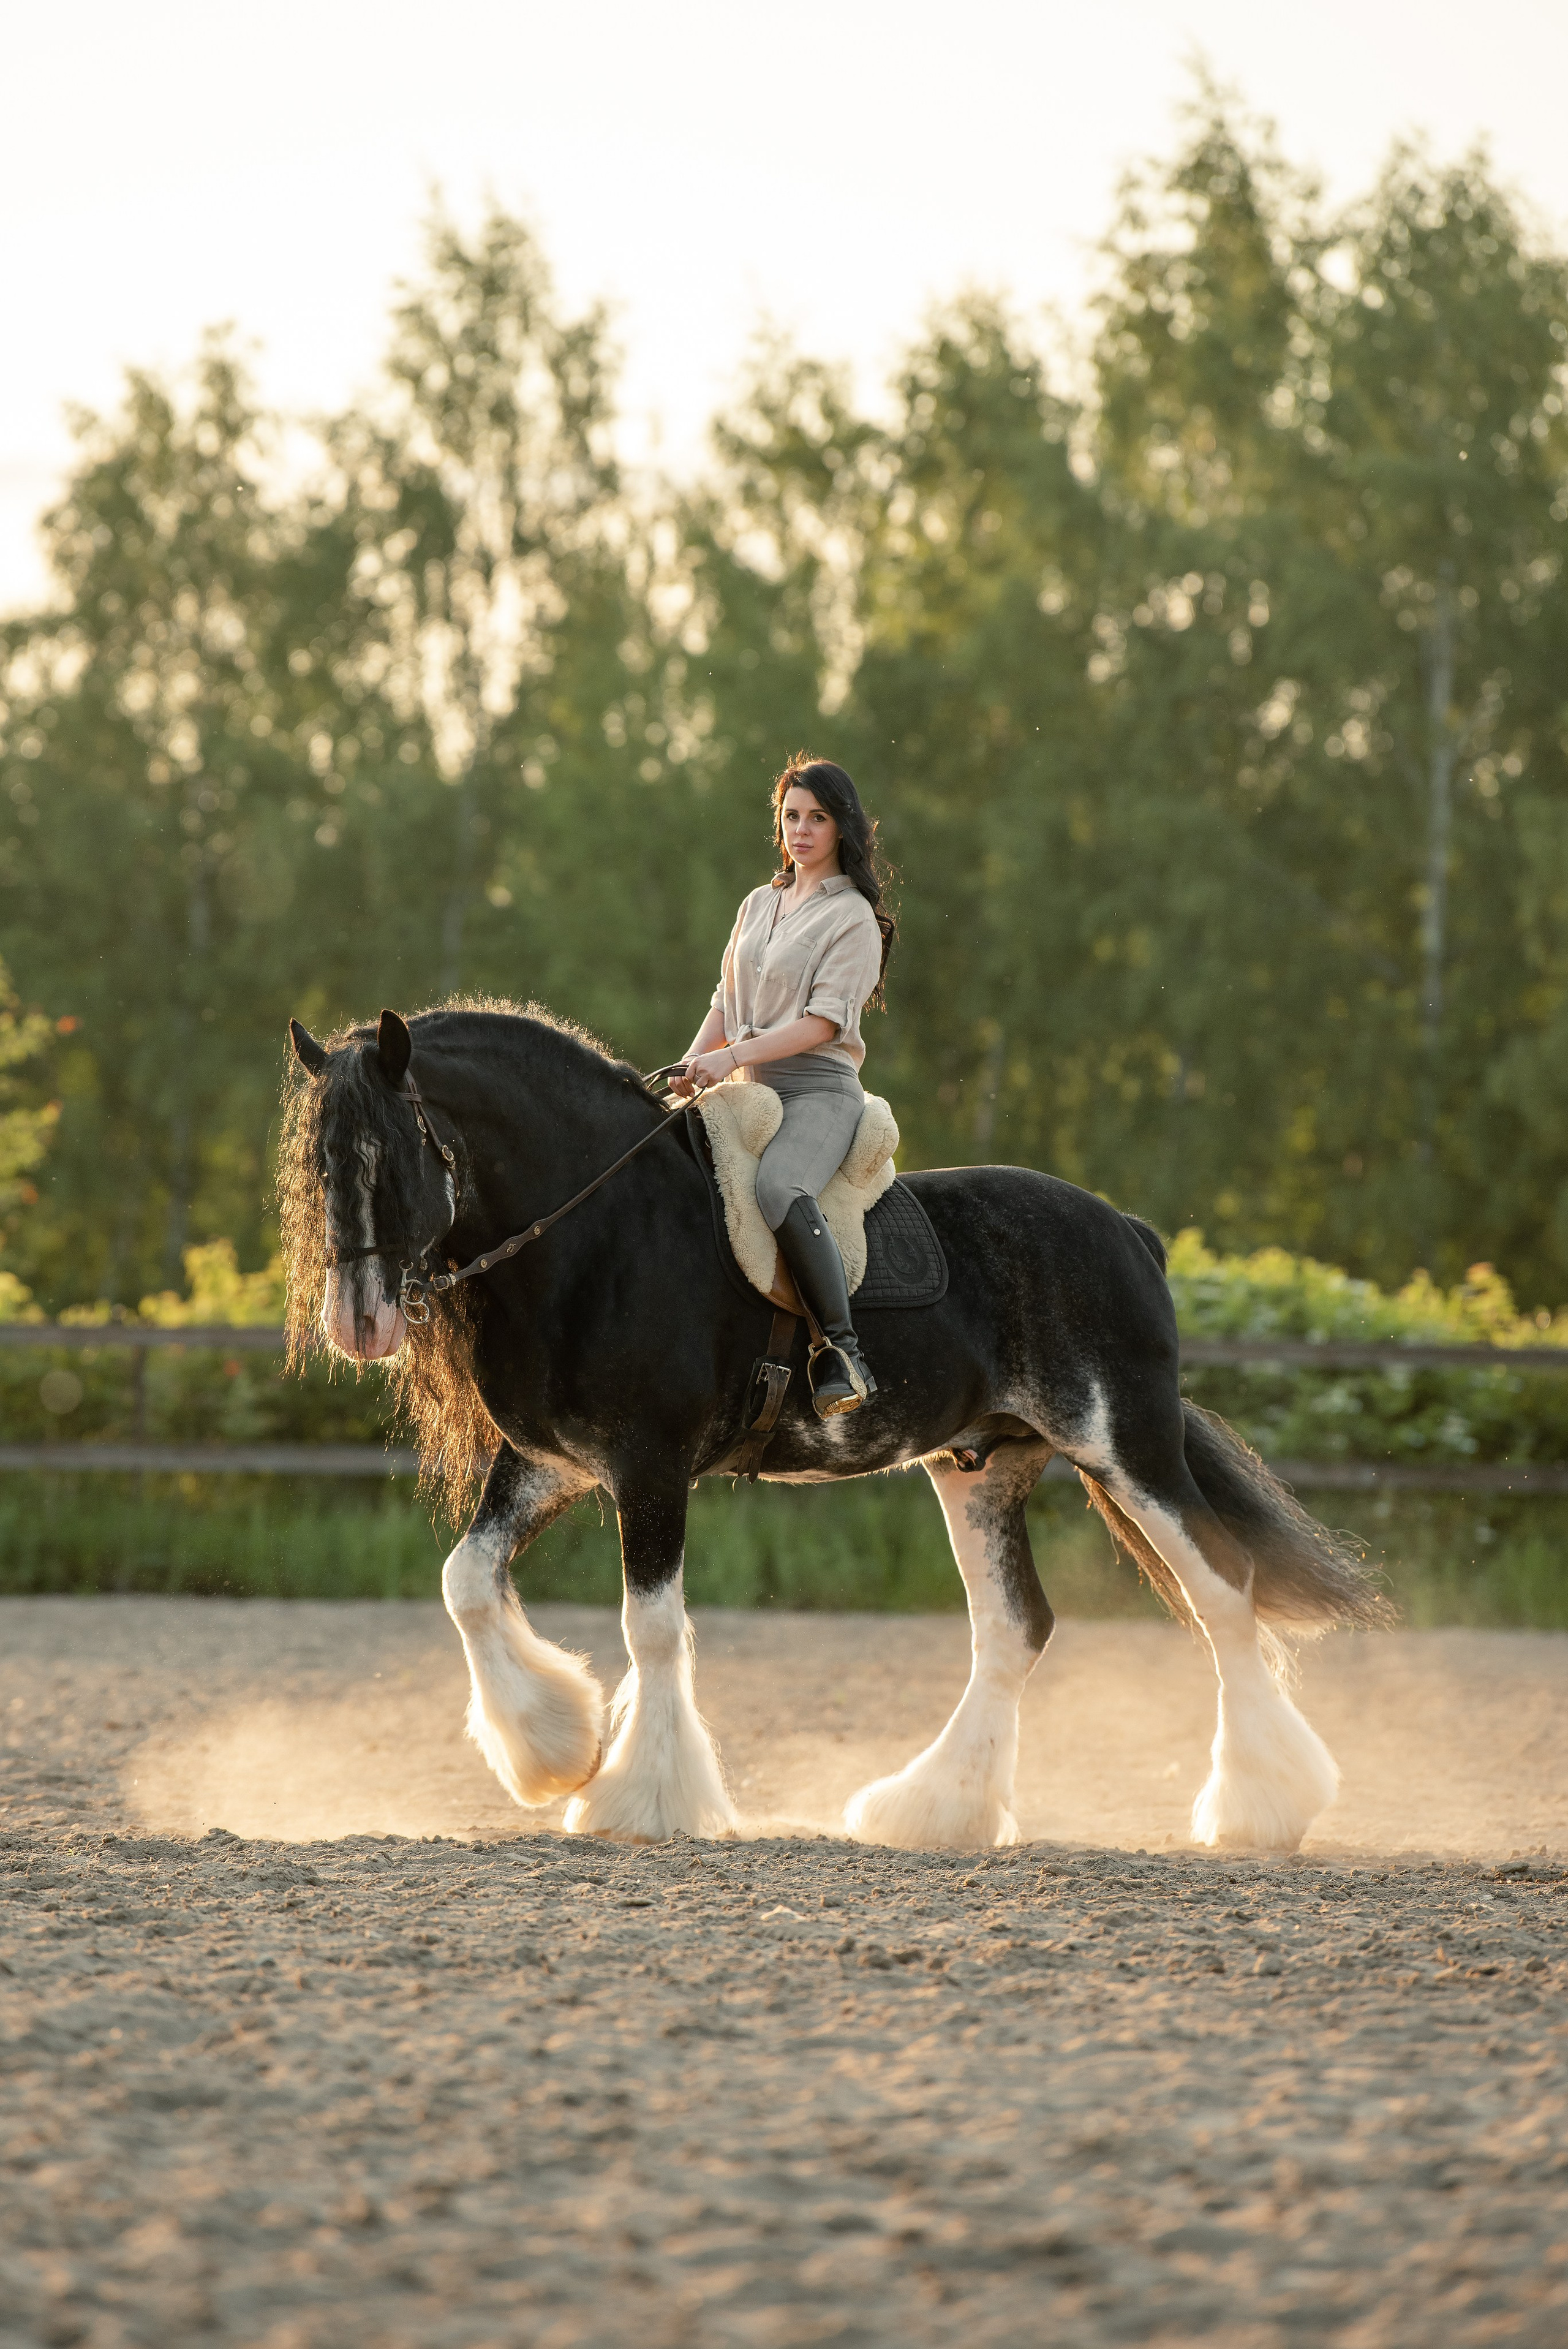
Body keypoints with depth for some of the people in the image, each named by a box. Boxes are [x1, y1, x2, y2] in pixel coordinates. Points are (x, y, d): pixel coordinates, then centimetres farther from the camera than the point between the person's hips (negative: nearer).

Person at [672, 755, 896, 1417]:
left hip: (820, 1090, -8)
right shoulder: (759, 905, 20)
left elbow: (824, 1021, -11)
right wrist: (690, 1068, 3)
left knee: (778, 1185, -37)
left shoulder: (854, 917, -1)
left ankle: (843, 1354, -38)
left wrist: (733, 1056, -21)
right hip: (752, 1090, 8)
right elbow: (727, 1003, 21)